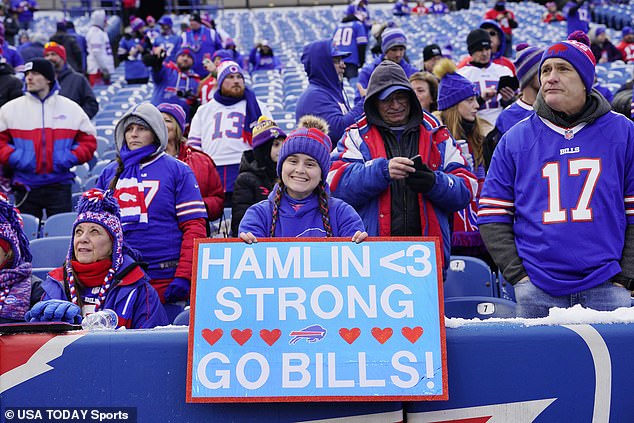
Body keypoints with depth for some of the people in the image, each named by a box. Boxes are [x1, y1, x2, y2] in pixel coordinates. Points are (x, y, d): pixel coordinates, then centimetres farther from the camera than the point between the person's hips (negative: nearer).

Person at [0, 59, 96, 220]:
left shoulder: (71, 108, 7)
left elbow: (88, 140, 9)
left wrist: (69, 159, -6)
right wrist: (15, 158, -10)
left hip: (60, 186, 0)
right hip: (26, 187, 0)